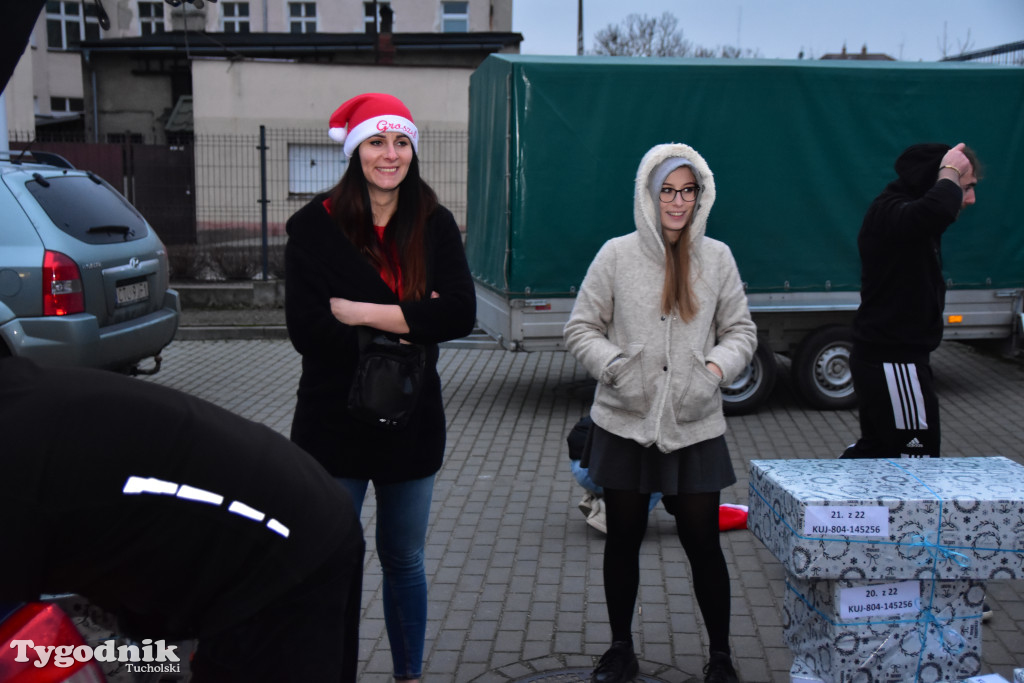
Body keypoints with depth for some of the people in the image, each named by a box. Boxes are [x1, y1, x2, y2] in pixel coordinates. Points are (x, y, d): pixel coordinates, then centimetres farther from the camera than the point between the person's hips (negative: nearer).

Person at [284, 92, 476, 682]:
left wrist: (361, 312, -18)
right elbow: (307, 330, -15)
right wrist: (410, 322, -15)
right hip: (334, 421, -2)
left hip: (412, 419, 3)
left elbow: (462, 312, -13)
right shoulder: (315, 226, -6)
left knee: (405, 561, 17)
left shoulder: (435, 225, 1)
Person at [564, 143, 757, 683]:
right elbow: (580, 329, 3)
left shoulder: (717, 257, 4)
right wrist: (615, 367, -13)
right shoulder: (616, 255, -1)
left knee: (702, 541, 4)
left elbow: (741, 331, 10)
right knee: (623, 538, 11)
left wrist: (716, 367, -9)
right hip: (626, 423, 0)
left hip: (694, 427, 1)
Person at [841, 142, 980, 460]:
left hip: (881, 358, 10)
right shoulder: (889, 214, -21)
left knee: (875, 447, 21)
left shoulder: (904, 214, 11)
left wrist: (953, 174, 14)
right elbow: (938, 209, -42)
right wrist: (949, 171, -23)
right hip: (893, 362, -10)